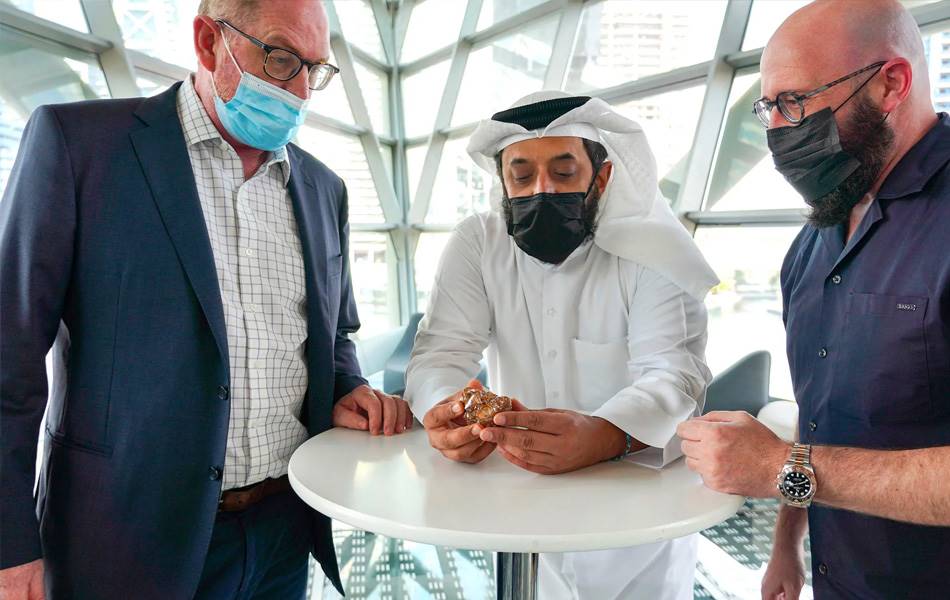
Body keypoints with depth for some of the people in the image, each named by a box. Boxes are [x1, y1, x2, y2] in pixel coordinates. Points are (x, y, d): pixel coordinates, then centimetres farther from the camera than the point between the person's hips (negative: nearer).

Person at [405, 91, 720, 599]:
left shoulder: (651, 253, -15)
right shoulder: (477, 244, -8)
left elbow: (674, 373, -24)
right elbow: (441, 350, -14)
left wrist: (603, 436, -45)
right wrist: (441, 409, -38)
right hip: (520, 499, 2)